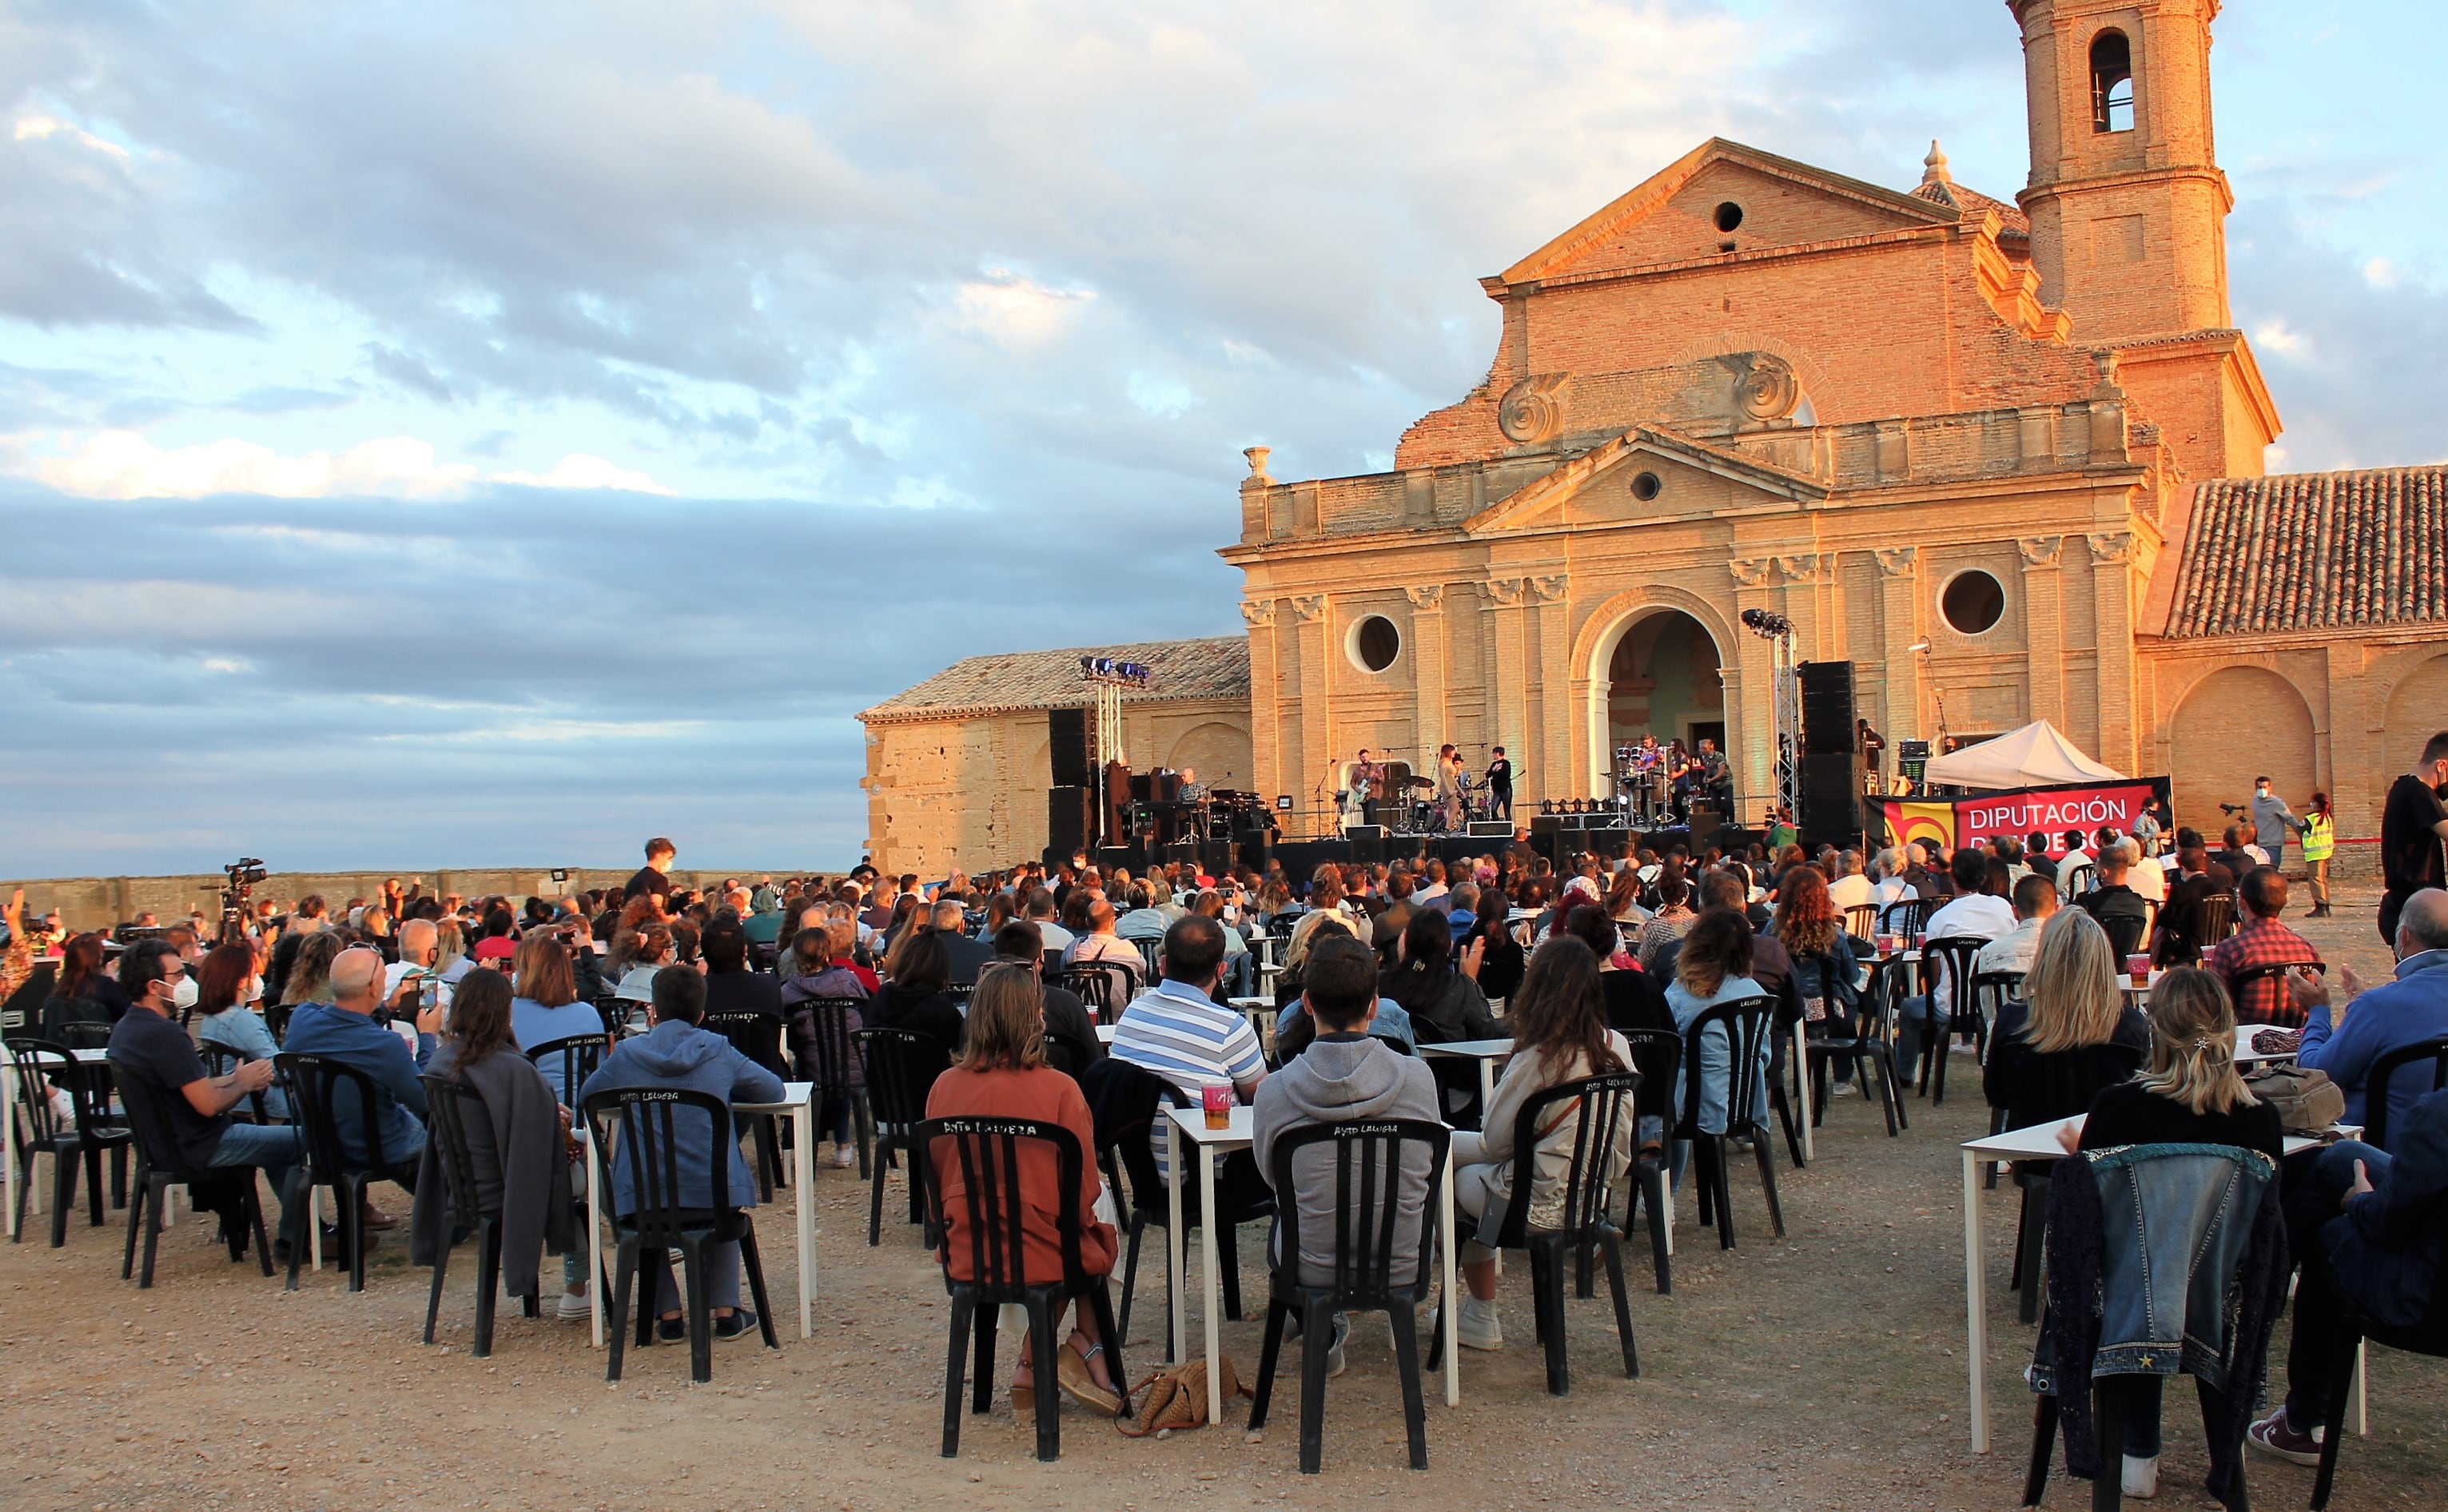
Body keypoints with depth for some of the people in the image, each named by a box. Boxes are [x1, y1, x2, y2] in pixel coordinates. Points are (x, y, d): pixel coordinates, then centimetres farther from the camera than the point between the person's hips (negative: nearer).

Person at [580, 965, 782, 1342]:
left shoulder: (627, 1052, -1)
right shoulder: (719, 1051, 0)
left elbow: (585, 1096, 16)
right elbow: (774, 1091, 10)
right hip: (712, 1192, 0)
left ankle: (668, 1315, 26)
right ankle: (726, 1311, 26)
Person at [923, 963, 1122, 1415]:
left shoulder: (945, 1086, -5)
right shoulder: (1058, 1090, -16)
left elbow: (939, 1183, 7)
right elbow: (1083, 1195, -8)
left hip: (965, 1256, 4)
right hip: (1042, 1257, -4)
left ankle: (1033, 1370, 25)